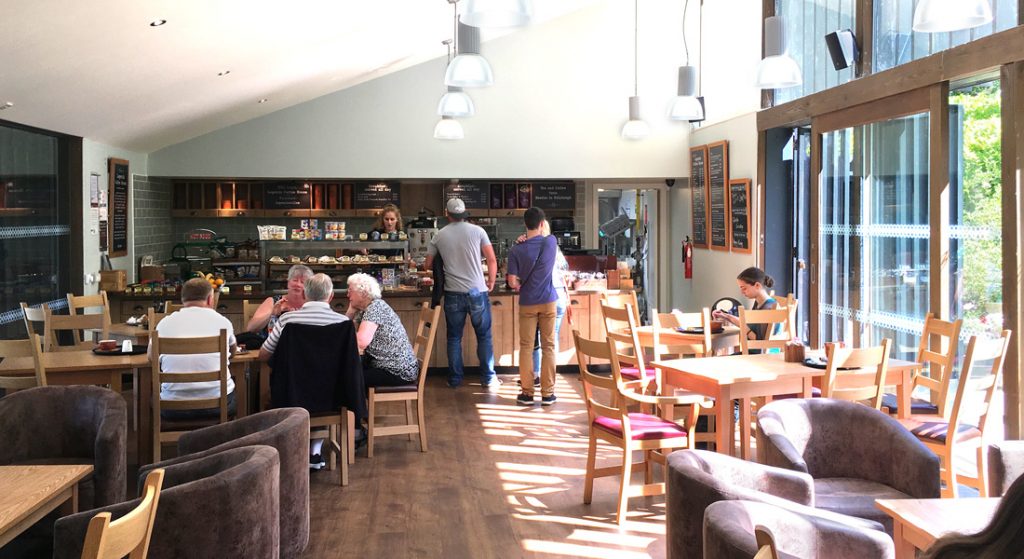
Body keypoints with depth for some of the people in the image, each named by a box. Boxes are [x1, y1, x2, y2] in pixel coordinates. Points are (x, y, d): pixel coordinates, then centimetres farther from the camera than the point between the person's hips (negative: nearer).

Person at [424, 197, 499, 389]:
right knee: (484, 337, 8)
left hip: (453, 294, 1)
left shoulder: (439, 236, 4)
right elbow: (492, 260, -3)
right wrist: (491, 281, 12)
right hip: (477, 292, -1)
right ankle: (488, 378, 11)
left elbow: (427, 265, 12)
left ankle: (455, 379, 15)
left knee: (454, 338, 12)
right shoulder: (477, 231, -2)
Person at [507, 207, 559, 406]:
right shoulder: (551, 242, -6)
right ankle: (547, 393, 7)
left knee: (526, 347, 6)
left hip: (527, 303, -1)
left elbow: (512, 282, -11)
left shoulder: (516, 250, -10)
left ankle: (527, 393, 8)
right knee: (548, 347, 6)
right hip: (548, 301, 1)